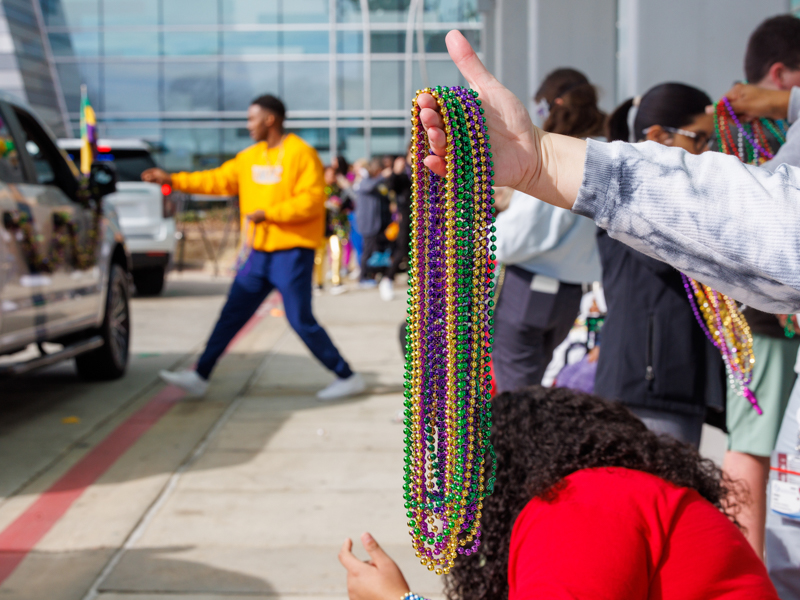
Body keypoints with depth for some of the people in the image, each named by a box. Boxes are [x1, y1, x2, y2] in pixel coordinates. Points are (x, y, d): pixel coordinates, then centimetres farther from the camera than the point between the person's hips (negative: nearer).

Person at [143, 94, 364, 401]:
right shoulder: (250, 157, 12)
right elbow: (220, 180, 15)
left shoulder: (301, 154, -11)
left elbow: (312, 200, -19)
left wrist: (268, 213, -20)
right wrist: (173, 180, 11)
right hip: (260, 253, 7)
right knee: (232, 314, 8)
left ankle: (347, 378, 5)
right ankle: (200, 376, 15)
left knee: (301, 321, -7)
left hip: (293, 252, -7)